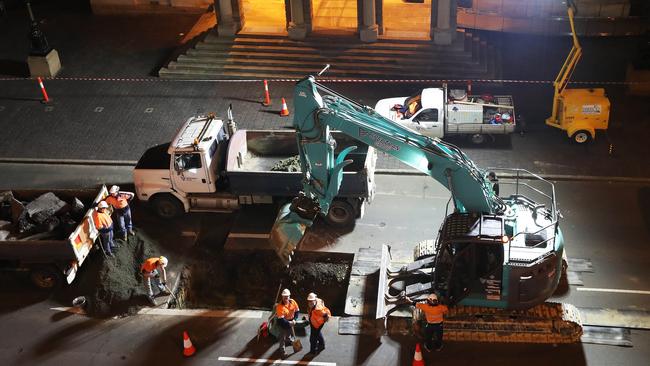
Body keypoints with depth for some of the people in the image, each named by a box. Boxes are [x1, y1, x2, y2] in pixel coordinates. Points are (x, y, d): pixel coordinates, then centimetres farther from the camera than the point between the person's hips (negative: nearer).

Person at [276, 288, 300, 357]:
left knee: (290, 331, 31)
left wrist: (294, 319, -21)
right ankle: (282, 350, 13)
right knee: (283, 335, -2)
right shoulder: (280, 306, -35)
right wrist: (289, 323, -38)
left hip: (291, 320, 6)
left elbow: (297, 311, -8)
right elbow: (281, 319, -34)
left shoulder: (293, 302, -20)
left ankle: (288, 339, 64)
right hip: (283, 321, -6)